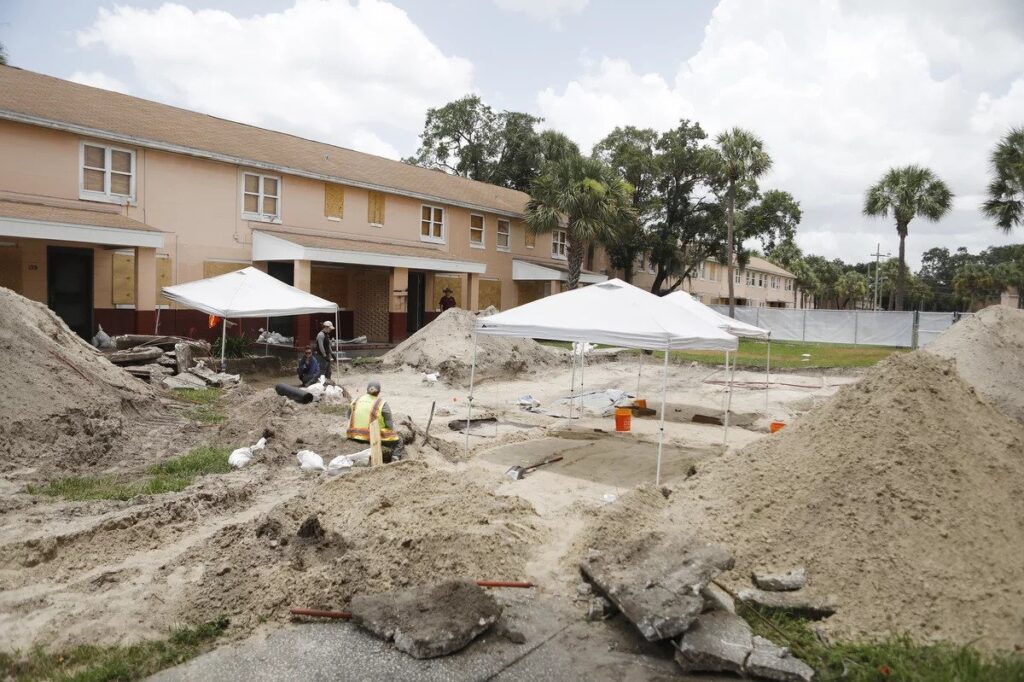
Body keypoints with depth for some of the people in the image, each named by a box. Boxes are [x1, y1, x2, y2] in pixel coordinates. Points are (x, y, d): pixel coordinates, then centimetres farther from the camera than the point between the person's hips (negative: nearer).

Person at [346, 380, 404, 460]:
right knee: (398, 440, 17)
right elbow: (390, 426, -9)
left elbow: (349, 419, 10)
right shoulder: (382, 404, -9)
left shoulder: (356, 400, 4)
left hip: (354, 437, 5)